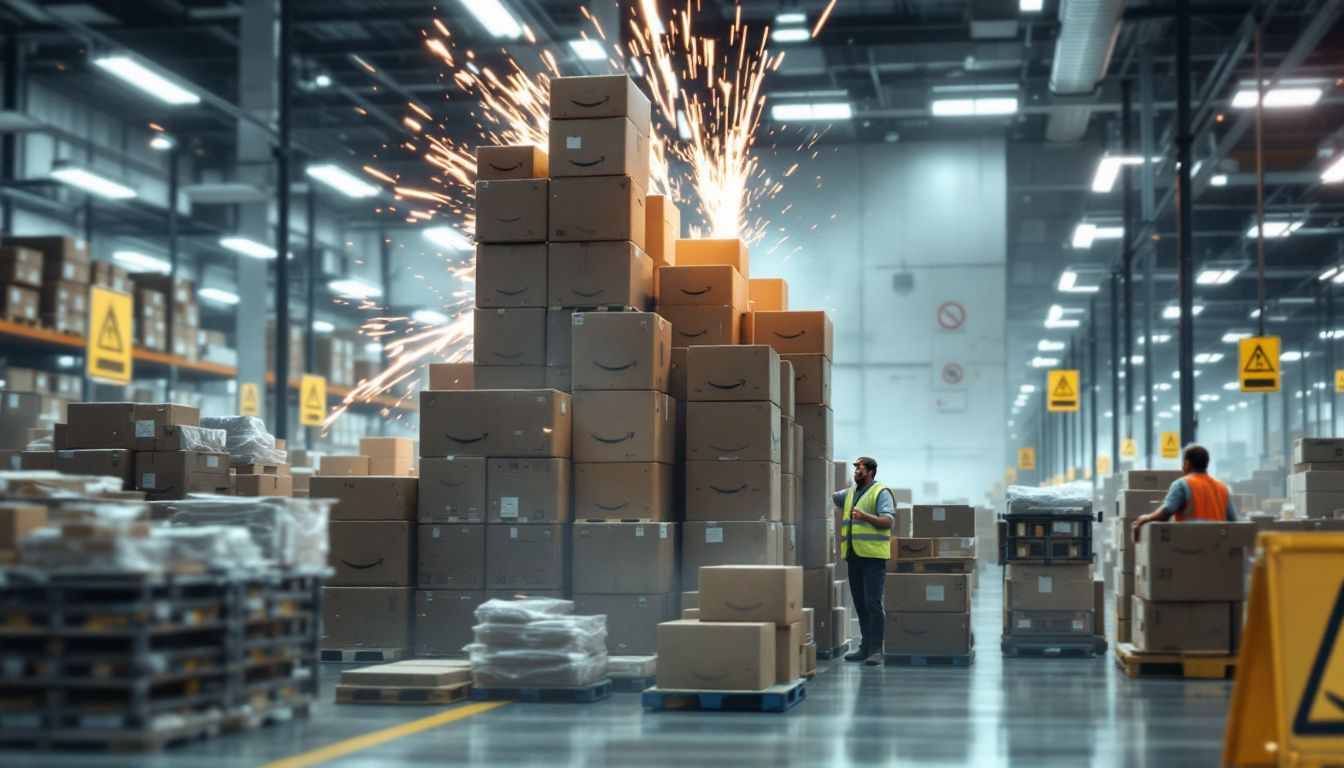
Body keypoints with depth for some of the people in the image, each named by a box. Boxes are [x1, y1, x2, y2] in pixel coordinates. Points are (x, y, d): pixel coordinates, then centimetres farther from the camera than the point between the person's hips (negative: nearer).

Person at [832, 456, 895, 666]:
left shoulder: (881, 493, -2)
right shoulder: (850, 493, 20)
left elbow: (888, 521, -11)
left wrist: (865, 516, -26)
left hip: (873, 556, -7)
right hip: (853, 556, 7)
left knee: (872, 603, -11)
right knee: (860, 605, 9)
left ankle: (876, 650, -11)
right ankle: (865, 647, 15)